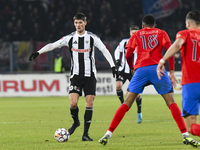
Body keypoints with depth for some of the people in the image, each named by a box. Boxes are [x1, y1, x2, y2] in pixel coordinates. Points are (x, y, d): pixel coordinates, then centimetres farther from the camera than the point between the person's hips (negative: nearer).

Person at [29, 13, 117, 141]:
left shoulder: (92, 38, 1)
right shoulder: (70, 38, 3)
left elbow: (105, 50, 0)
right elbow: (53, 45, 3)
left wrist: (112, 65, -10)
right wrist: (38, 52, -7)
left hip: (90, 75, 0)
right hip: (76, 75, 1)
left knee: (89, 103, -7)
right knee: (73, 103, -13)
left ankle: (86, 133, -1)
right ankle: (76, 122, 18)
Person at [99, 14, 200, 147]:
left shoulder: (136, 35, 20)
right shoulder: (161, 33, 18)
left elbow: (128, 55, 11)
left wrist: (132, 68, 28)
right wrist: (172, 72, 3)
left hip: (141, 69, 1)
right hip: (157, 67, -1)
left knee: (127, 104, 4)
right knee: (171, 103, 2)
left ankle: (108, 134, -3)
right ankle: (185, 135, -8)